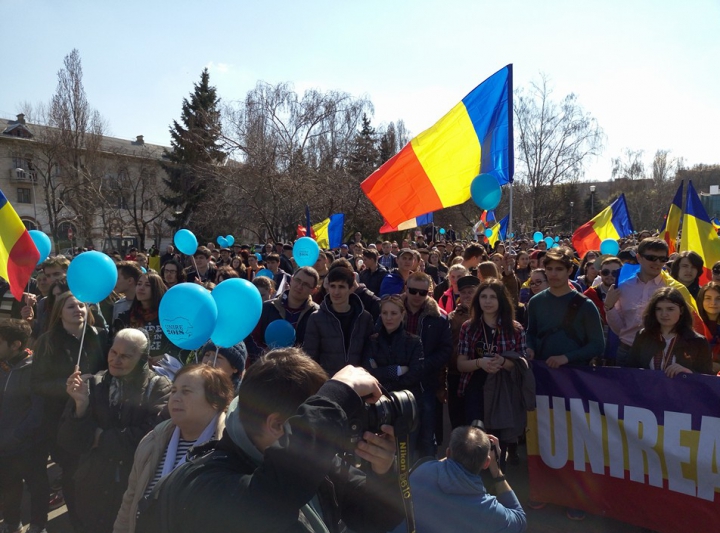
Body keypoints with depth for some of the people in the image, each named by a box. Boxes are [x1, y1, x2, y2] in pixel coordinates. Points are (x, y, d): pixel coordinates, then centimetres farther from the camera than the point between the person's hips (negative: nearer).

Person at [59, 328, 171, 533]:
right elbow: (70, 443, -4)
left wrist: (100, 438, -12)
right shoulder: (92, 384, -2)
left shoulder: (158, 388, -10)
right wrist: (81, 404, -21)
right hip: (92, 489, 3)